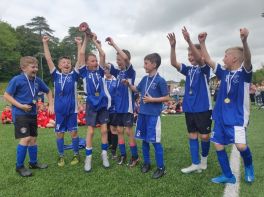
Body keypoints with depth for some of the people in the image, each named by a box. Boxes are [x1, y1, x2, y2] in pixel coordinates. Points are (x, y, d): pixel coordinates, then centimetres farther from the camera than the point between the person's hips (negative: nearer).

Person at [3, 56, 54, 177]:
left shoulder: (37, 80, 2)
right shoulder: (17, 80, -13)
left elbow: (48, 91, 16)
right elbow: (6, 95, -11)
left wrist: (51, 105, 6)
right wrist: (21, 106, -20)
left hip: (32, 114, 6)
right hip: (20, 114, -6)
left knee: (33, 138, 13)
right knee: (25, 139, -11)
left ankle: (33, 162, 30)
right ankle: (19, 166, 7)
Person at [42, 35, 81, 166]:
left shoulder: (74, 75, 1)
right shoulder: (56, 75, 3)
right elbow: (48, 59, -1)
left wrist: (79, 44, -8)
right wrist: (45, 43, -5)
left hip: (72, 109, -1)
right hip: (59, 110, 1)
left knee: (73, 132, 7)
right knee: (59, 133, 10)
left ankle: (76, 155, 23)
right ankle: (61, 156, 26)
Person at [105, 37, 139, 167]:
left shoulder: (130, 72, -8)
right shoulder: (118, 72, 10)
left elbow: (126, 57, -26)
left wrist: (113, 44, -21)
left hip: (128, 107, -7)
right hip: (118, 106, 7)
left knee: (129, 131, 0)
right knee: (119, 131, 11)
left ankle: (135, 156, 15)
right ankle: (123, 155, 24)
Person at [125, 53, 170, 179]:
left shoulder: (160, 80, -11)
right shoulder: (145, 79, 8)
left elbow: (167, 98, -10)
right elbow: (136, 89, 21)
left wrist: (152, 99, -16)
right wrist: (128, 84, 4)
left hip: (153, 115, -6)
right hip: (142, 113, 7)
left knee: (155, 141, 0)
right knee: (144, 140, 15)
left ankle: (161, 168, 15)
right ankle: (146, 162, 31)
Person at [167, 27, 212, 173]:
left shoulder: (205, 68, -4)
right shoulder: (188, 69, 8)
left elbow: (199, 58, -26)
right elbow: (174, 63, -6)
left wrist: (189, 41, -37)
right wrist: (173, 46, -20)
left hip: (203, 108, -5)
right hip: (189, 109, 5)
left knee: (204, 136, 5)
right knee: (192, 136, 8)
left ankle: (204, 158, 31)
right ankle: (196, 163, 18)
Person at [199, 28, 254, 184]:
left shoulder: (244, 72, -8)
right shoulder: (223, 72, 7)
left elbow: (248, 58, -28)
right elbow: (208, 60, 9)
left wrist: (244, 40, -45)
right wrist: (202, 43, 4)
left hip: (238, 117, -6)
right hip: (221, 116, 6)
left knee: (241, 145, -16)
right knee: (219, 145, 7)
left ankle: (249, 166, 20)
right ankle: (228, 176, 26)